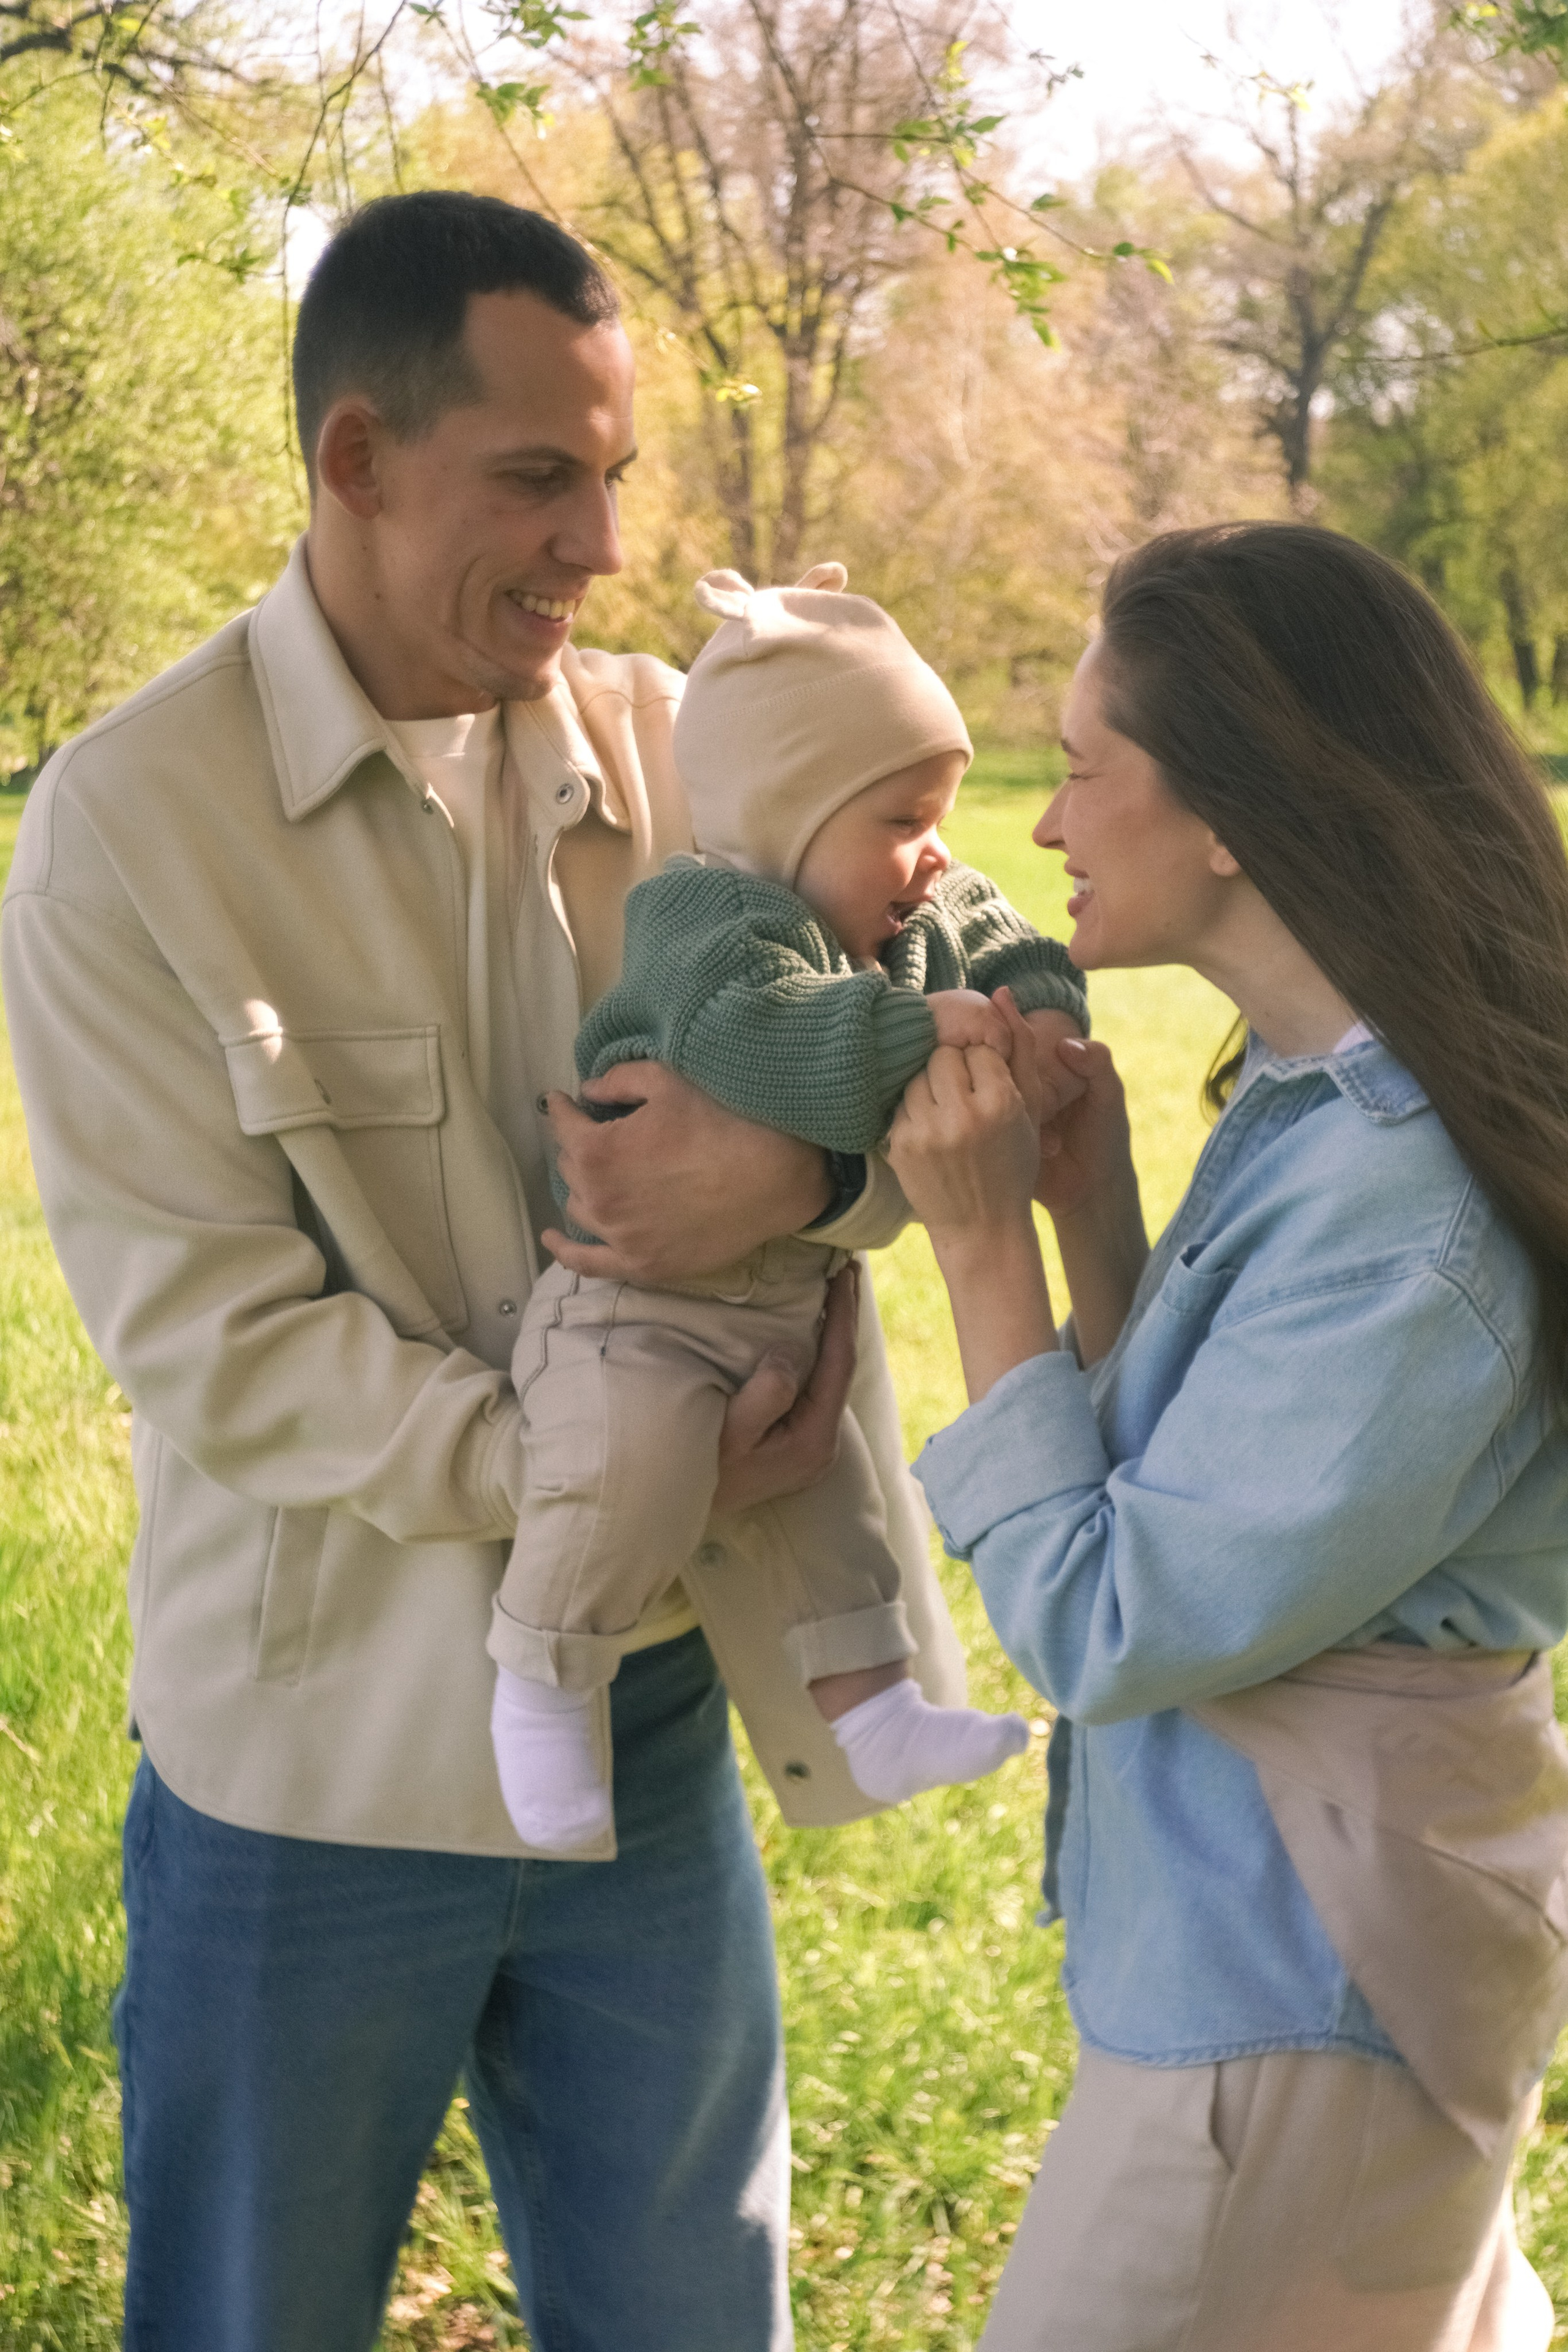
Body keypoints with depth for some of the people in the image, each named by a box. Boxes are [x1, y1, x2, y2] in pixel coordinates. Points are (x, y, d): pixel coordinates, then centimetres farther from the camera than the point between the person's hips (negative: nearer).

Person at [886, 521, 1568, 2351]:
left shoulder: (1403, 1211, -28)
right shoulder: (1315, 1101, 2)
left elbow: (1108, 1633, -23)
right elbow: (1186, 1479, 8)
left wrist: (983, 1245, -19)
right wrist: (1088, 1200, -4)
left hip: (1293, 1998, -9)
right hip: (1300, 1936, 9)